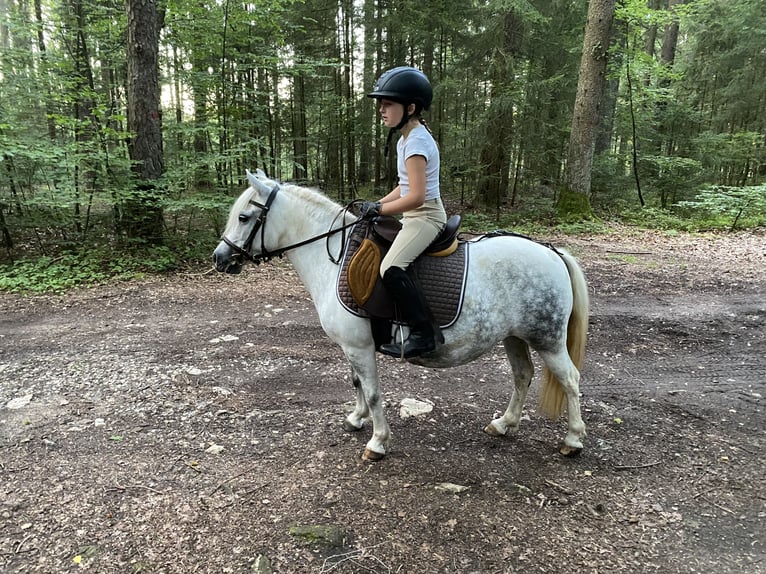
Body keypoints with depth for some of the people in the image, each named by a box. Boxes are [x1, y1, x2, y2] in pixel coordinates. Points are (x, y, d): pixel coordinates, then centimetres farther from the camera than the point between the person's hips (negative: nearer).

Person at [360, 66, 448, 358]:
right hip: (414, 216, 11)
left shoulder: (415, 141, -17)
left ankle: (424, 334, -20)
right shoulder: (408, 137, 13)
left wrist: (378, 209, -15)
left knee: (391, 268, -29)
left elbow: (416, 196, -25)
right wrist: (376, 205, 7)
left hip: (425, 216, -11)